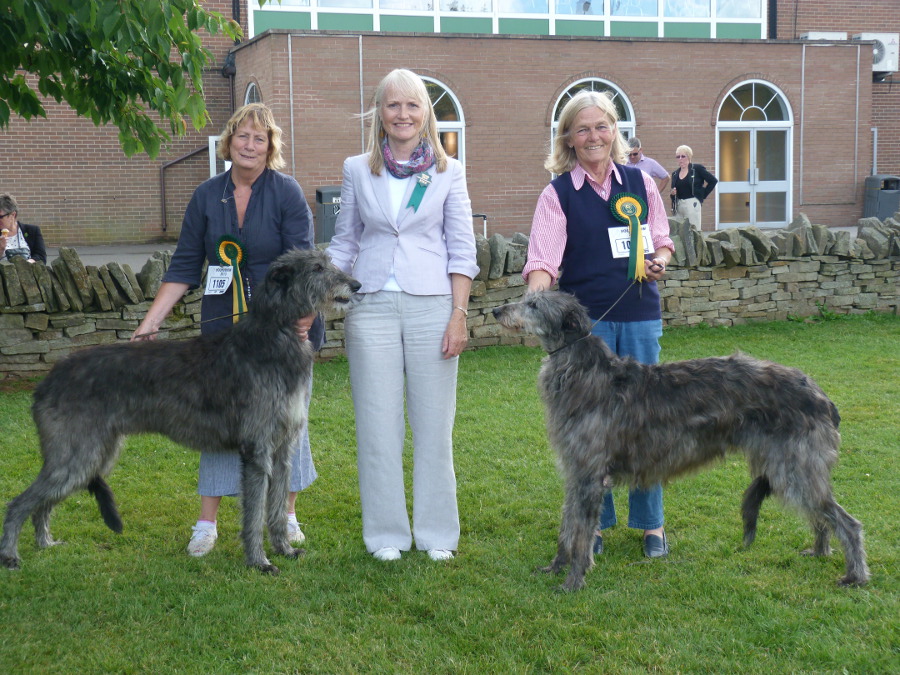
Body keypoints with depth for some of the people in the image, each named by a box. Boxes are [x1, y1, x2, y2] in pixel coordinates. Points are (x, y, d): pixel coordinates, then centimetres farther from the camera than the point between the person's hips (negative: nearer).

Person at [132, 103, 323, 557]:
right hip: (225, 326, 2)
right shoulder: (207, 197, 3)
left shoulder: (287, 192, -6)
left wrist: (302, 320, -25)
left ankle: (287, 515, 20)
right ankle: (206, 523, 10)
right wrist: (151, 321, -2)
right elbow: (184, 266, 5)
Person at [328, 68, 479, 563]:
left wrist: (459, 314, -5)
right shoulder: (357, 170, 9)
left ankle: (437, 533, 17)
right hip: (371, 308, 1)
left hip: (431, 305, -1)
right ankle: (387, 534, 16)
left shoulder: (448, 171, 5)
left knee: (433, 423, 4)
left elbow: (462, 248, 3)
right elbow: (344, 243, 12)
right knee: (377, 424, 3)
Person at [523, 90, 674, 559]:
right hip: (584, 319, -2)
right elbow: (543, 258, -13)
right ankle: (593, 522, 18)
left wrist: (659, 261, -6)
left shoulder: (640, 183, 7)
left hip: (640, 315, 2)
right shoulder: (559, 193, -2)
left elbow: (661, 241, 16)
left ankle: (651, 523, 18)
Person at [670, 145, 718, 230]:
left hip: (692, 204, -5)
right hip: (678, 205, 5)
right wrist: (673, 193, -3)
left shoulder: (697, 169, -2)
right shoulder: (675, 174, 14)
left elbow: (713, 180, -2)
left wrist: (703, 194, -2)